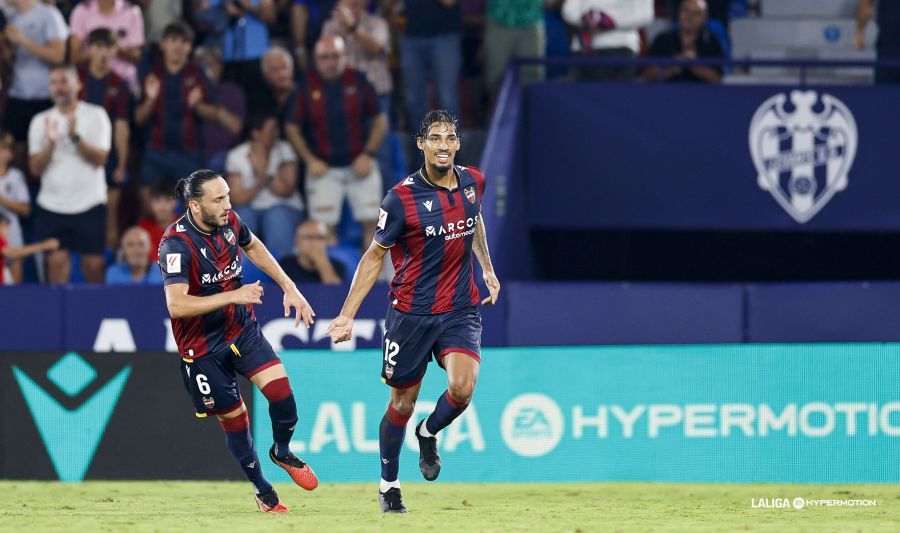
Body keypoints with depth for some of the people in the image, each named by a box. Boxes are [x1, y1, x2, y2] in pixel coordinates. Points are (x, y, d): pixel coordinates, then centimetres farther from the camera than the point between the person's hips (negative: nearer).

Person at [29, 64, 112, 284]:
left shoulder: (96, 115, 2)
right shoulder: (40, 121, 8)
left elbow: (100, 158, -8)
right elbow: (36, 167, 2)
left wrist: (75, 137, -21)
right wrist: (51, 142, -14)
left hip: (89, 204, -2)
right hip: (51, 205, 2)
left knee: (94, 264, -2)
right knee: (57, 261, -8)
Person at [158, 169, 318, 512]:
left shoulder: (229, 221, -6)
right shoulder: (176, 245, -26)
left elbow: (253, 246, 18)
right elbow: (176, 305, -34)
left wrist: (289, 287, 14)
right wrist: (233, 296, -33)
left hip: (242, 329, 5)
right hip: (202, 346, -5)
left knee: (280, 390, -13)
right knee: (233, 418, 2)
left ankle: (282, 452, 17)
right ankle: (262, 491, 23)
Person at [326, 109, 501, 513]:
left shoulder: (472, 181, 0)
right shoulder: (401, 198, -13)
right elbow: (375, 255, -4)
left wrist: (487, 268, 24)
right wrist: (347, 314, -8)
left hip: (461, 310, 3)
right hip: (411, 313, -3)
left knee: (462, 388, -20)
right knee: (402, 403, 7)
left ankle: (429, 433, 14)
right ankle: (388, 485, 28)